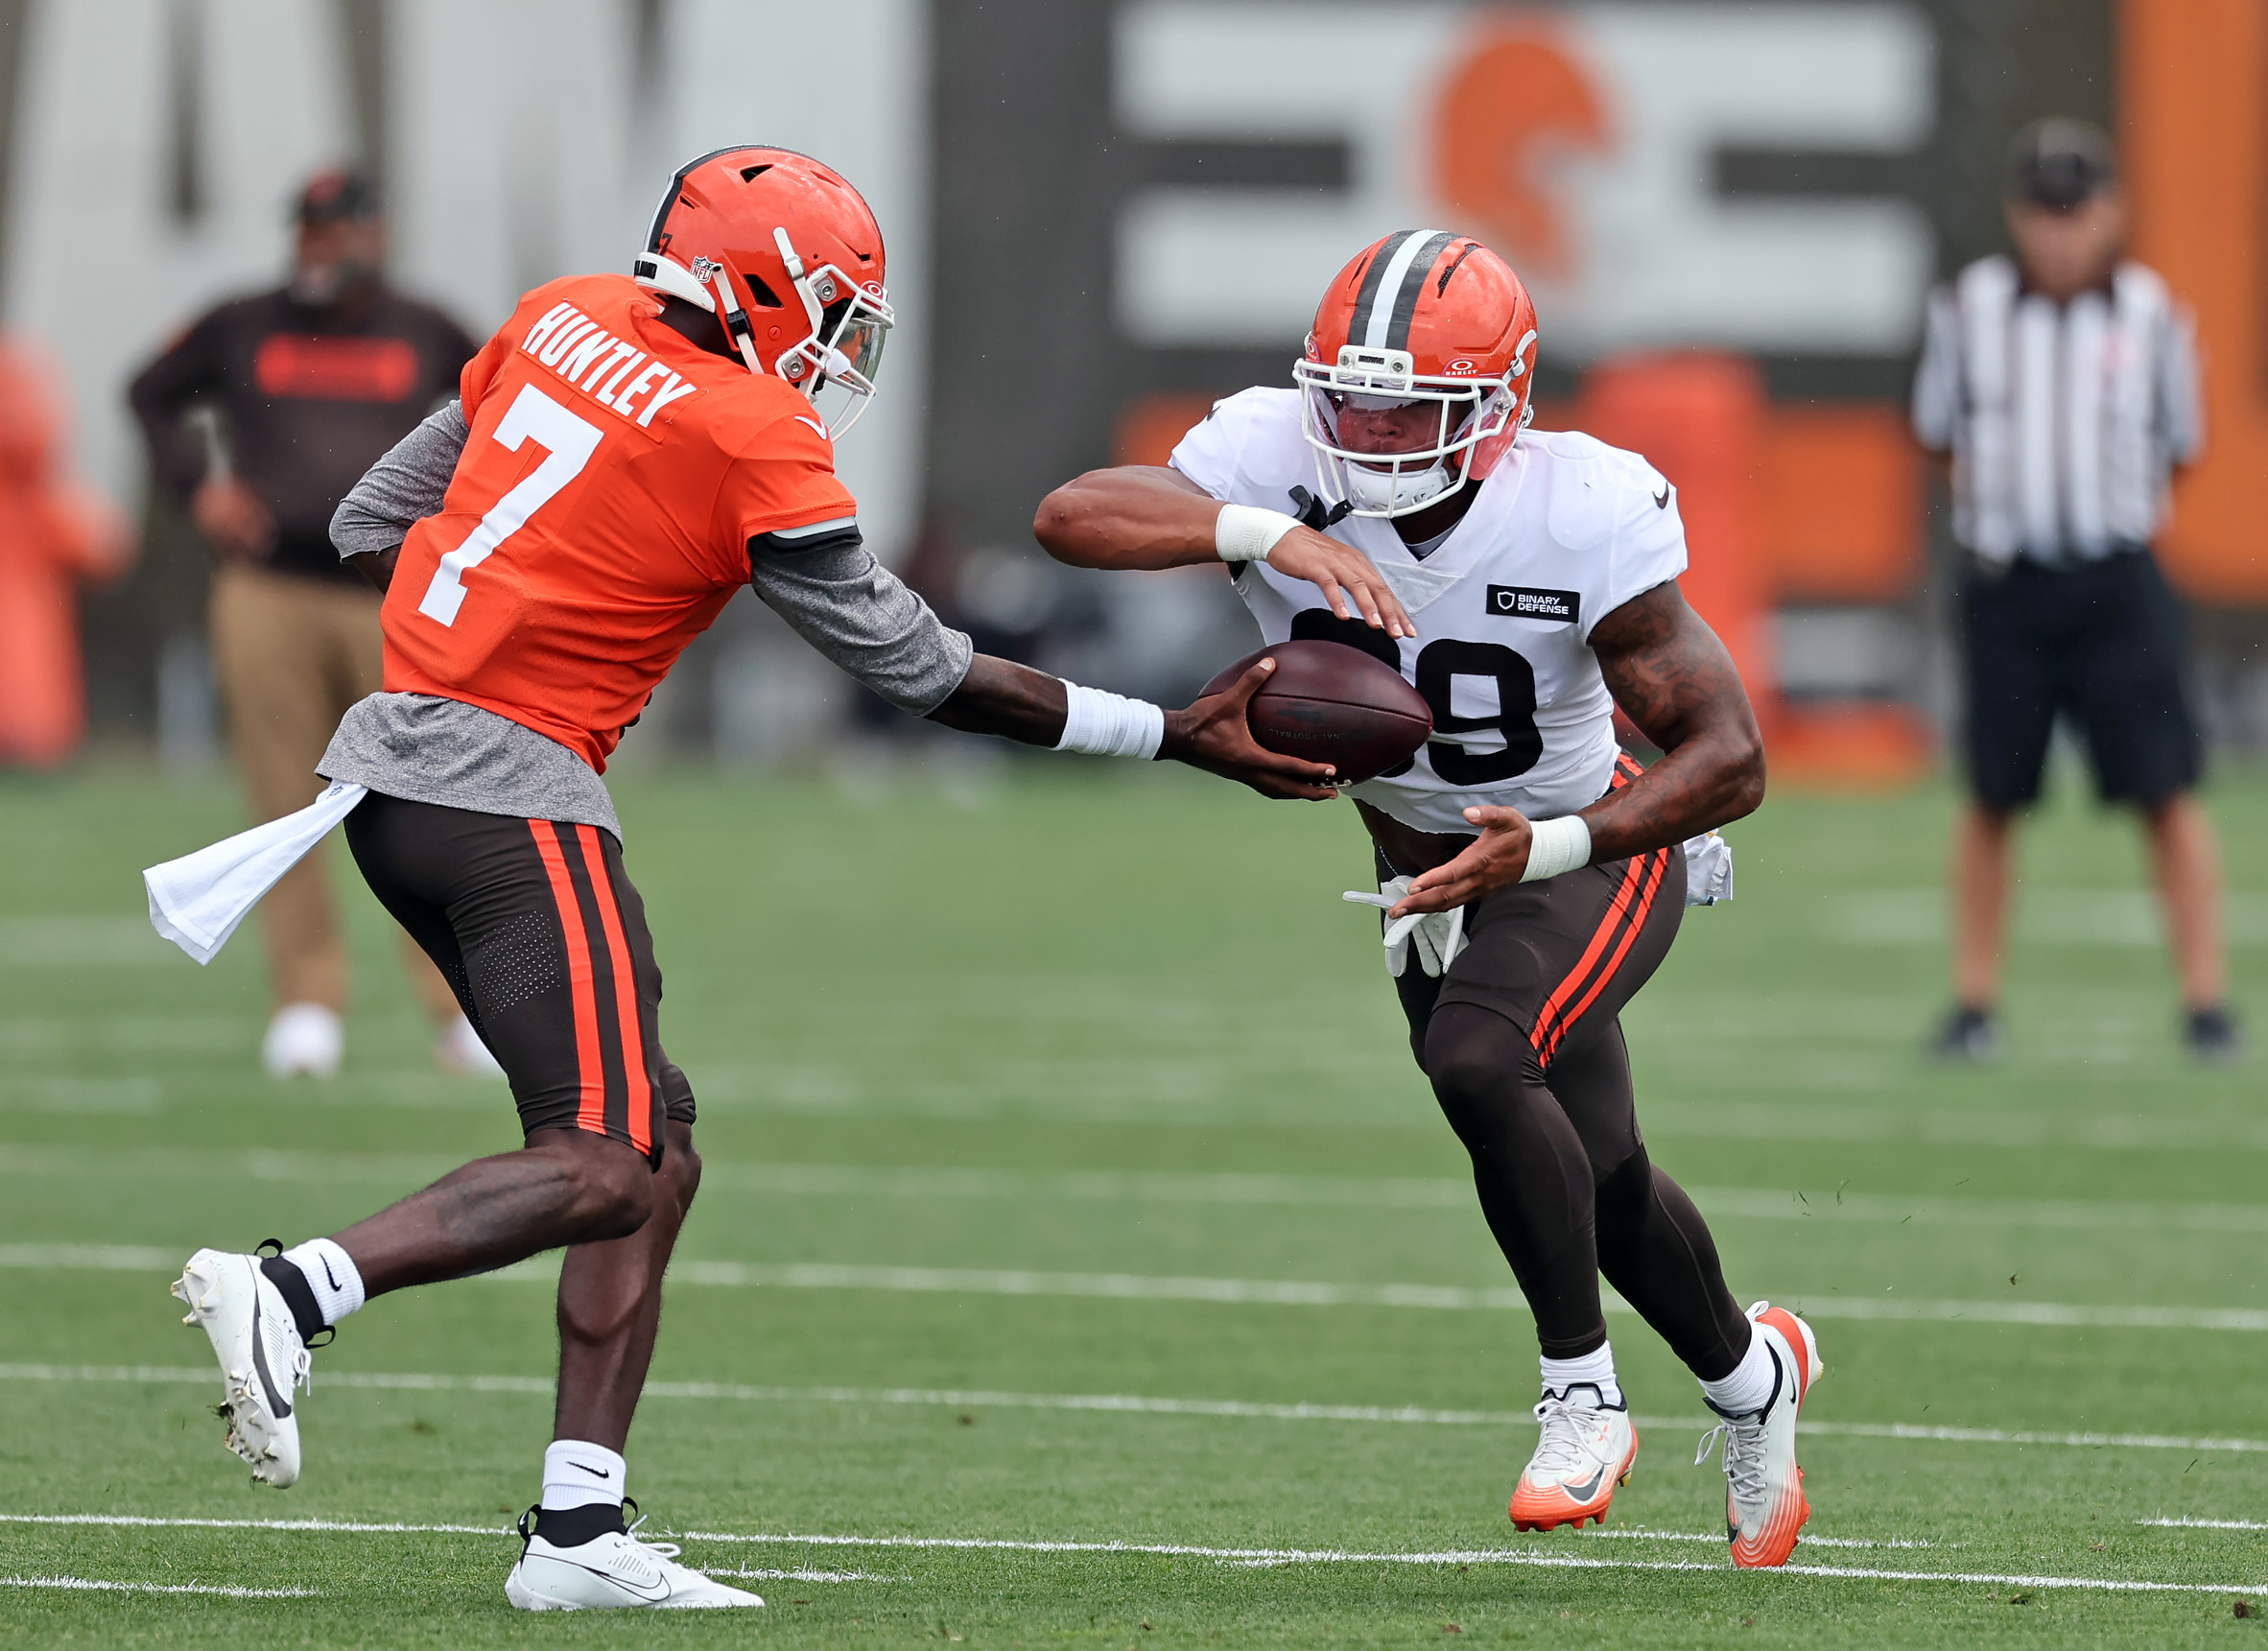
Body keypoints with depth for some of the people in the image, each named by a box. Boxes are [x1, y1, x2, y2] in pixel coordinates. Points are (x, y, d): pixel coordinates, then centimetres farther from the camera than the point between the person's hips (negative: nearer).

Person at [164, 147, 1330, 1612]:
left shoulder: (565, 322, 10)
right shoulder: (754, 444, -11)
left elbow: (372, 526, 16)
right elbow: (921, 671, -3)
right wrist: (1178, 738, 3)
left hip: (392, 763, 9)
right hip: (516, 791, -9)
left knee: (656, 1149, 10)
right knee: (605, 1170, -10)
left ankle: (580, 1529, 5)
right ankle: (292, 1293, -23)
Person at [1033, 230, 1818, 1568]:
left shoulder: (1582, 516, -30)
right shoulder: (1283, 459, -23)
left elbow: (1730, 763, -29)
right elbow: (1073, 517, -39)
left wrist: (1542, 850, -41)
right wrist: (1268, 535, -53)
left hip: (1588, 853, -5)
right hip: (1422, 855, 5)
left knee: (1474, 1060, -31)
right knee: (1597, 1173, 17)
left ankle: (1583, 1396, -14)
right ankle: (1750, 1373, 46)